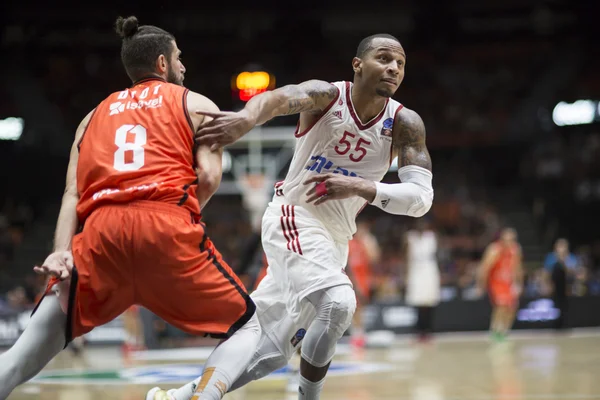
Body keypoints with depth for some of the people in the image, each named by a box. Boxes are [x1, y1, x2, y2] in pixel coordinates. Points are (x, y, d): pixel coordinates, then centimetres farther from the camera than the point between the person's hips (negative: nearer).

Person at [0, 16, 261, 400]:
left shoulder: (96, 115, 28)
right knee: (247, 326, 14)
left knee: (38, 343, 16)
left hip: (101, 229, 3)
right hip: (168, 227, -3)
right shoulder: (197, 104, 20)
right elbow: (208, 177, 3)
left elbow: (72, 191, 13)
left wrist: (61, 252, 3)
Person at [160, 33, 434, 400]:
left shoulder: (404, 123, -8)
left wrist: (360, 188, -35)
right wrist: (247, 117, -61)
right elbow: (280, 97, -37)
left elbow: (421, 197, -19)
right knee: (338, 303, -33)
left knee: (271, 352, 11)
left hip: (334, 239, 6)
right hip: (294, 218, -5)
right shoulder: (327, 96, -15)